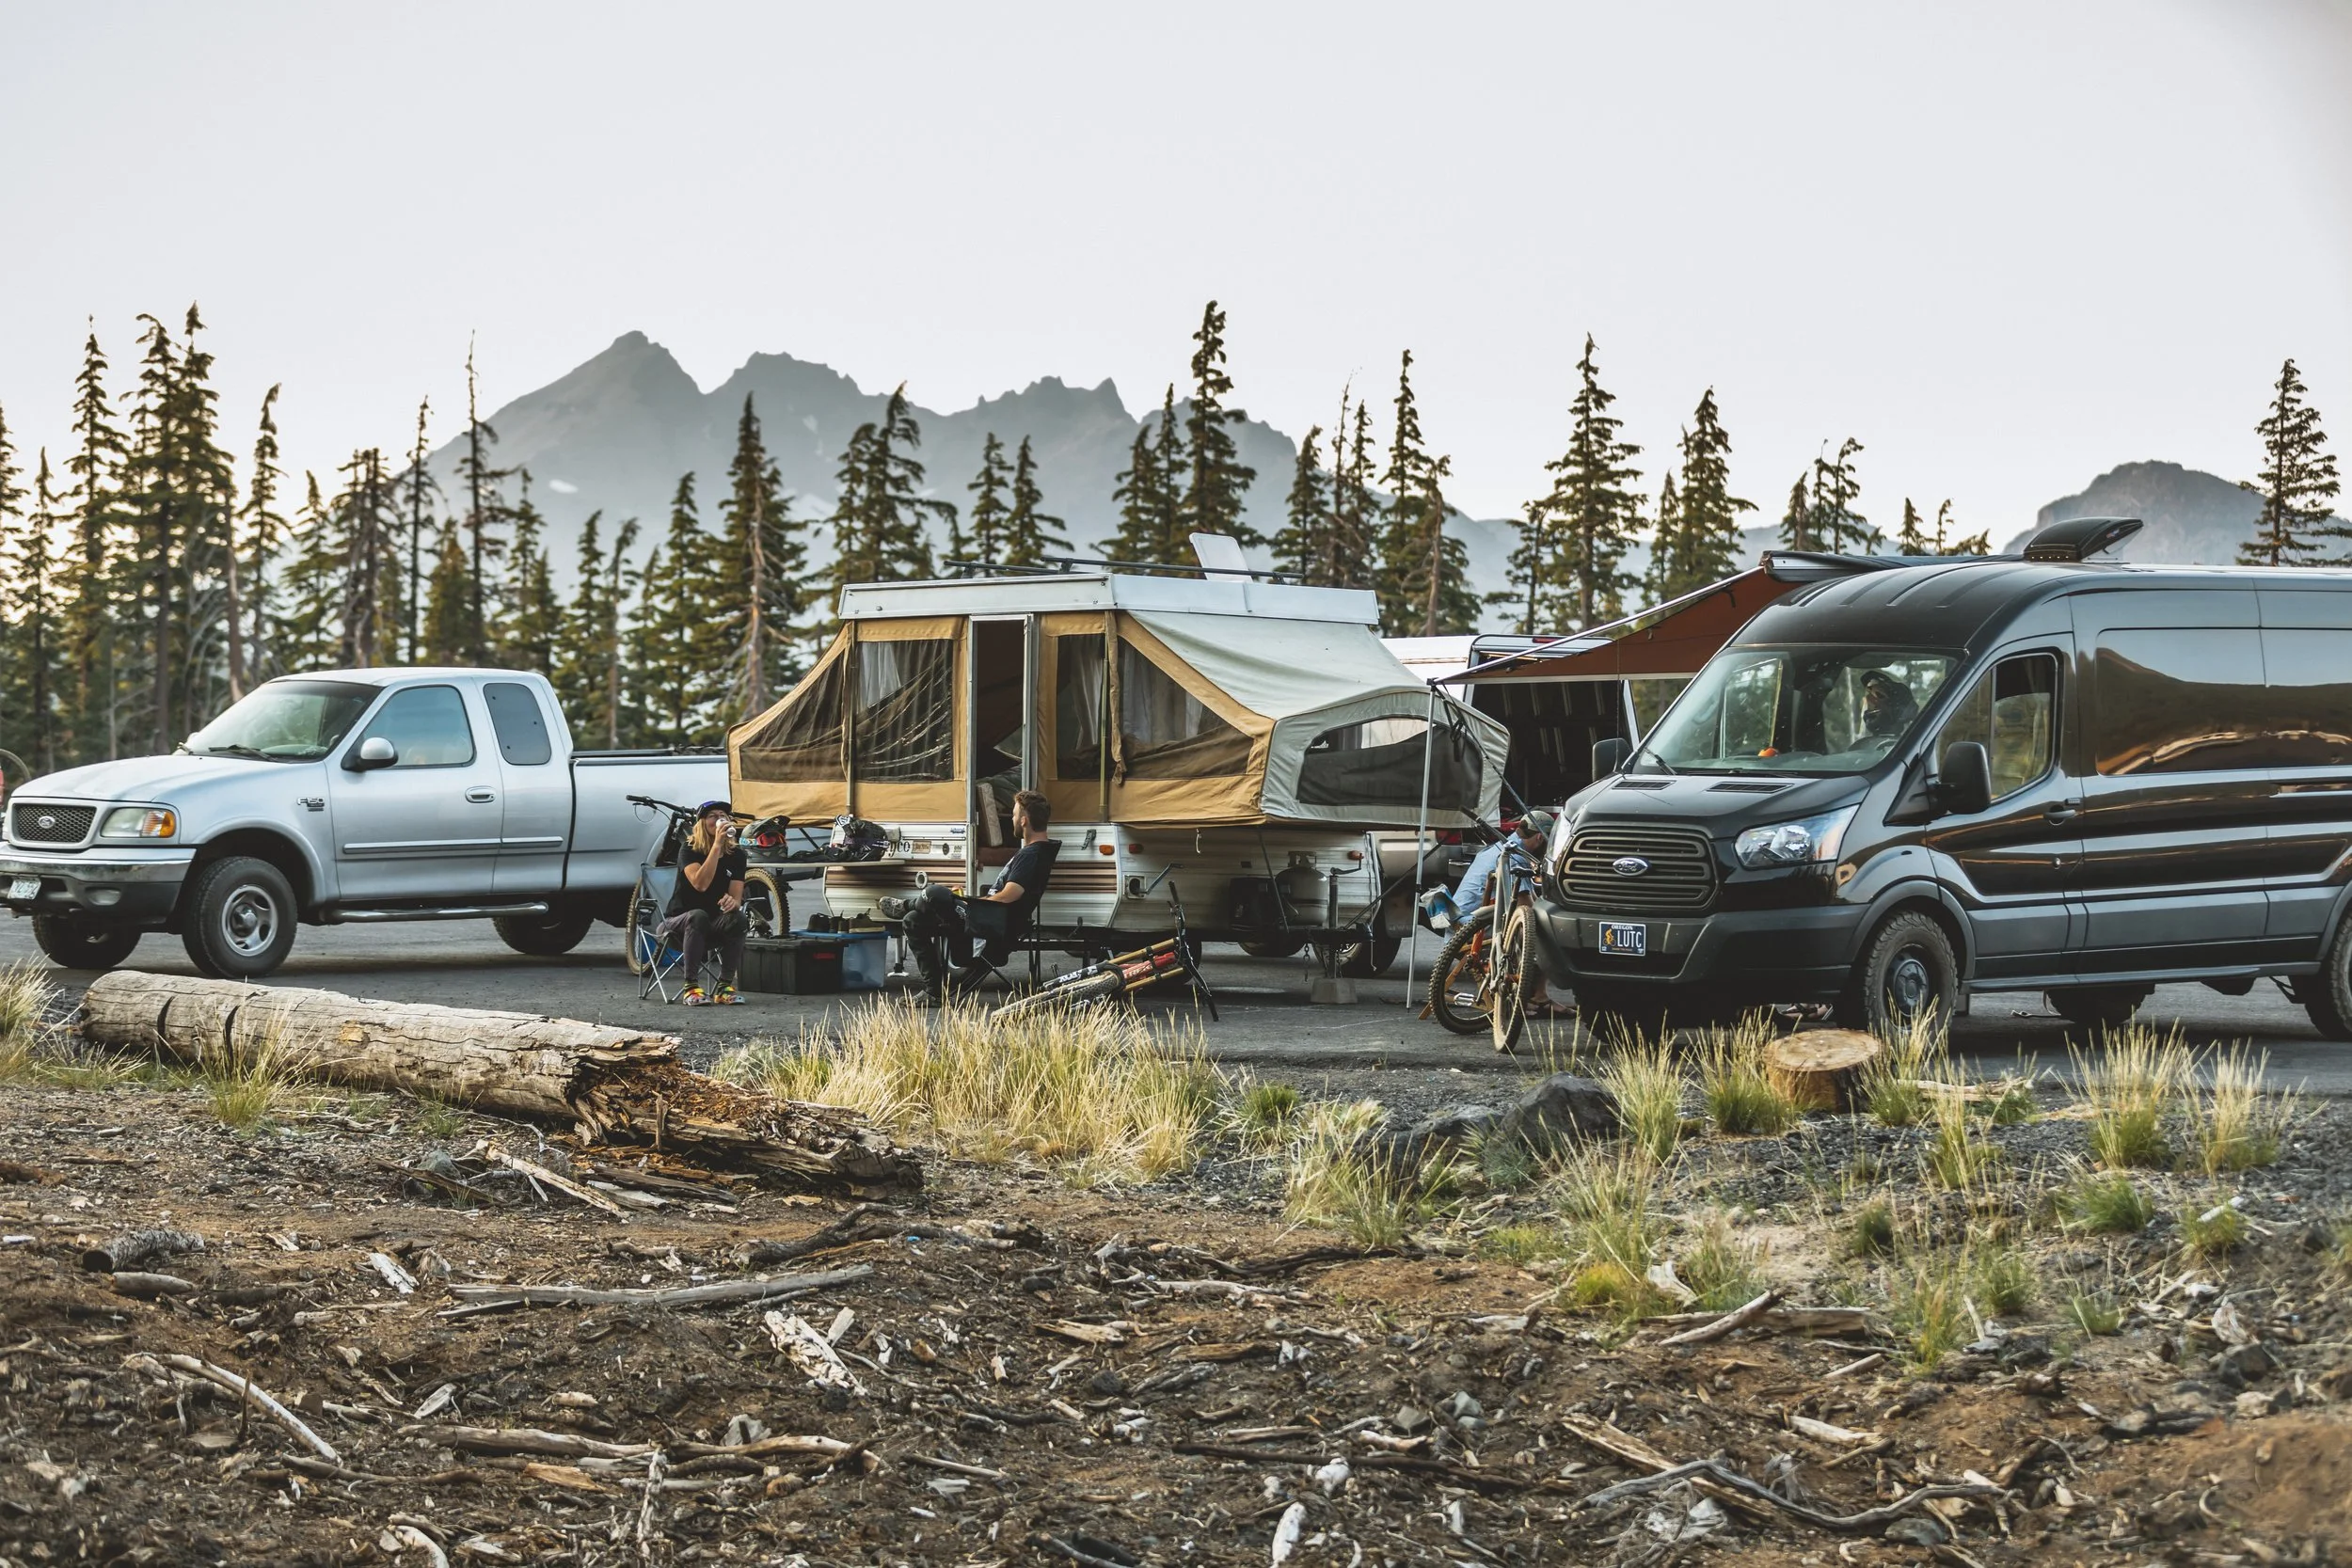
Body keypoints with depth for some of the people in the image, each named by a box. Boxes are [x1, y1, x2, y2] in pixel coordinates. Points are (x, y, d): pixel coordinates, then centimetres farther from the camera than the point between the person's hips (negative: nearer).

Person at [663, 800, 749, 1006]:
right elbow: (700, 884, -28)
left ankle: (725, 986, -22)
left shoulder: (736, 854, 1)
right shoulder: (690, 849, -10)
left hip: (714, 926, 3)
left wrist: (732, 902, -32)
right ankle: (691, 986, -32)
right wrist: (717, 845, -31)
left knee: (737, 918, -30)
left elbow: (737, 897, -6)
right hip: (680, 922, -3)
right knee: (698, 916, -38)